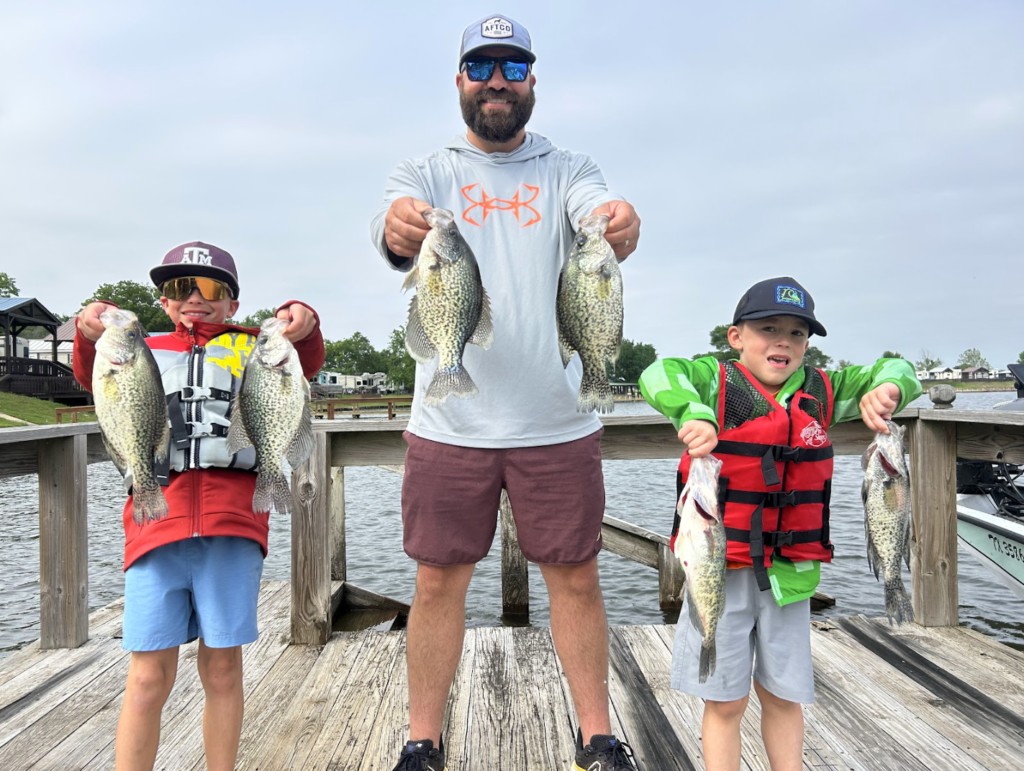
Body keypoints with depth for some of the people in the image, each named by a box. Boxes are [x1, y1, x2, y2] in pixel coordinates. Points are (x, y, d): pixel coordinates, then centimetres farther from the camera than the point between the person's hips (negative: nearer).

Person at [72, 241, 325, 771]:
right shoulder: (146, 351, 21)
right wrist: (91, 335, -16)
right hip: (158, 521, 1)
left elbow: (305, 365, 1)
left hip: (231, 526, -1)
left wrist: (303, 325, -20)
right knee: (149, 677, 1)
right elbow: (96, 379, 5)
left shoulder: (251, 347, 16)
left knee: (222, 667, 8)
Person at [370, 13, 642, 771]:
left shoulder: (567, 170, 7)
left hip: (558, 423, 1)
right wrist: (400, 227, -40)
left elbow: (600, 215, -15)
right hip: (448, 423, 0)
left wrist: (621, 226, -39)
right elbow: (398, 236, -16)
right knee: (438, 581, 7)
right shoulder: (426, 173, 6)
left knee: (576, 577, 9)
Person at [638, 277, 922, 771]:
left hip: (790, 573, 4)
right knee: (725, 701, 9)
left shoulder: (821, 391, 5)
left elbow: (896, 372, 10)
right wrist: (694, 415, -44)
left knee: (783, 695, 19)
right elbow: (658, 375, -26)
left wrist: (886, 387, -13)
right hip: (721, 568, -4)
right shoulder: (716, 382, -9)